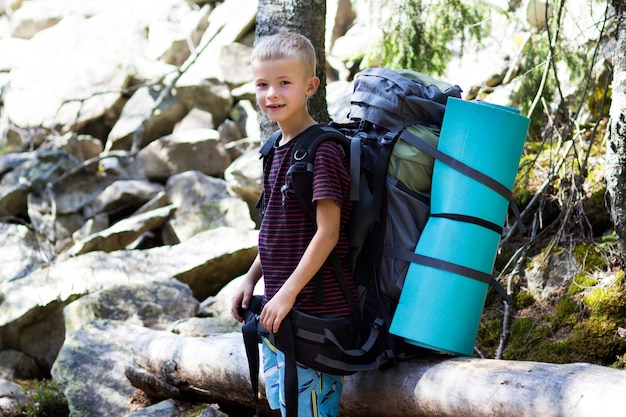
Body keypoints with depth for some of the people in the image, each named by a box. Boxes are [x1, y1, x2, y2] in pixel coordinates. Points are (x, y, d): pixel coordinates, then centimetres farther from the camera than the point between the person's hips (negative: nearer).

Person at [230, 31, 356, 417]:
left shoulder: (322, 150, -17)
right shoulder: (277, 149, 11)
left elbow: (328, 232, -20)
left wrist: (288, 293, -21)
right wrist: (252, 278, 14)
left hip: (314, 307, -9)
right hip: (278, 304, 9)